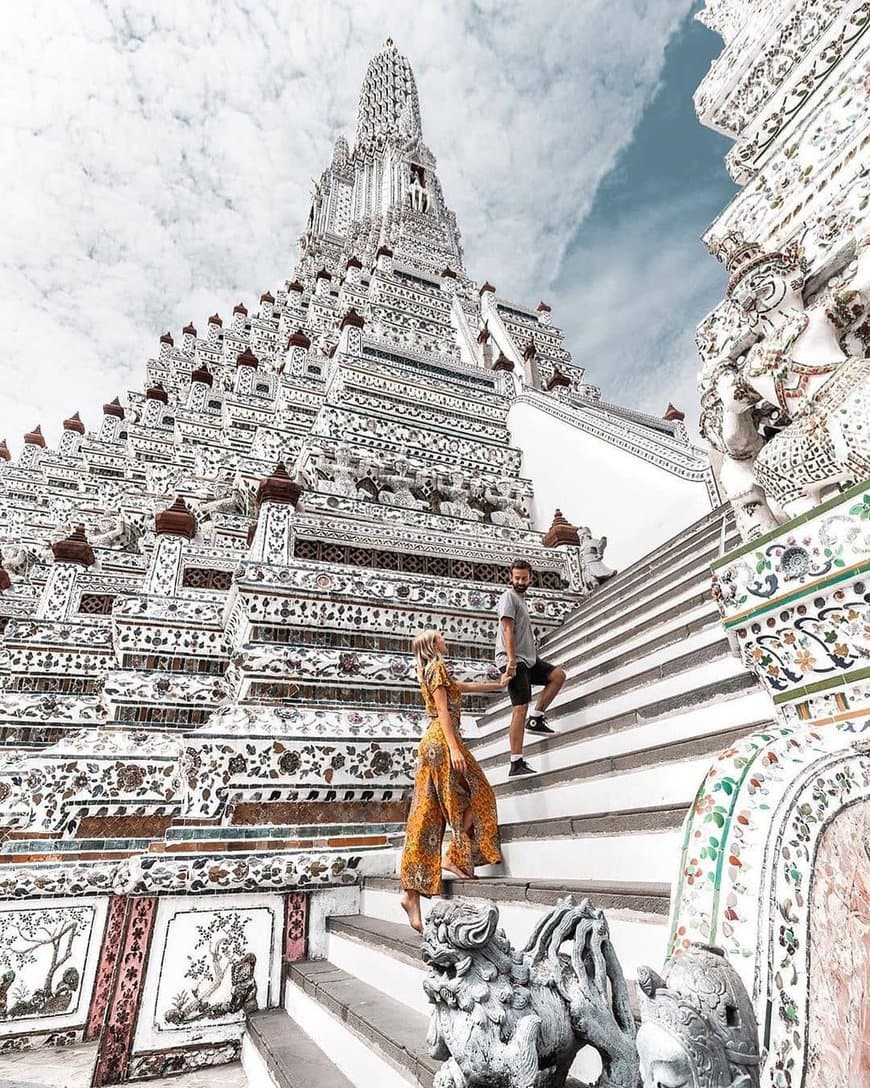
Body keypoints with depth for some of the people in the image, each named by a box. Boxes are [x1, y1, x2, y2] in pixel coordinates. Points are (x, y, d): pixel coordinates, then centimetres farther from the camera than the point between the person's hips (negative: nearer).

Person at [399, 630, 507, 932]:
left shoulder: (432, 672, 25)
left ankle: (412, 891, 2)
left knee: (426, 817, 4)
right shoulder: (438, 667, -3)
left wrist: (499, 685, 48)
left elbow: (463, 686, 38)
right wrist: (454, 748, -21)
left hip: (431, 743, 9)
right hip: (443, 740, -9)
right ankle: (454, 856, 2)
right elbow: (443, 710, -13)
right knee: (476, 796, 2)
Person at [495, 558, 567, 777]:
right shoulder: (509, 597, -7)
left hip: (528, 659, 9)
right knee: (520, 708, -11)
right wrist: (511, 660, -25)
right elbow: (507, 630, -17)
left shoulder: (521, 598, 22)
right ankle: (516, 764, -9)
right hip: (515, 662, -9)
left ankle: (536, 718, 7)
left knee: (558, 675, 9)